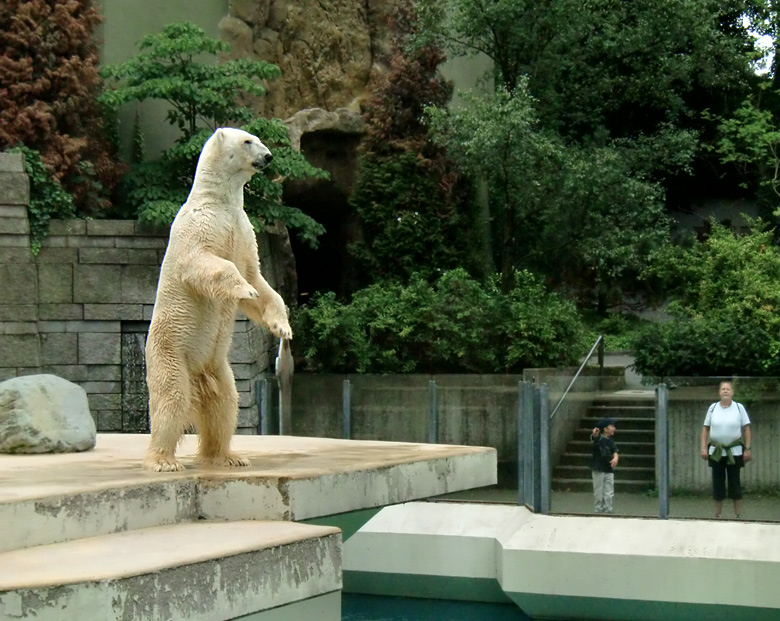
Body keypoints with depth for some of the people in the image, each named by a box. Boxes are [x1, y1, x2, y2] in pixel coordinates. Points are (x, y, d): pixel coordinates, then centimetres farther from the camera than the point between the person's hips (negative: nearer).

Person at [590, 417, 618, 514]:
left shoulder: (610, 441, 9)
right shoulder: (598, 438, -9)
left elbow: (615, 452, 2)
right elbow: (594, 437, -32)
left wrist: (615, 458, -22)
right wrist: (594, 434, -57)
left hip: (609, 470, 5)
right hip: (598, 469, -5)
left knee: (609, 493, 5)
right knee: (598, 492, 4)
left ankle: (608, 510, 13)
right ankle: (599, 510, 15)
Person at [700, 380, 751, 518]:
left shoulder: (739, 407, -1)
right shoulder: (713, 408, 3)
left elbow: (746, 429, 1)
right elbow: (705, 429, 6)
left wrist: (747, 449, -4)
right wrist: (704, 448, -1)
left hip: (734, 451, -1)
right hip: (716, 452, 1)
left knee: (734, 482, 2)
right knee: (718, 482, 6)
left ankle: (738, 515, 7)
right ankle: (717, 514, 14)